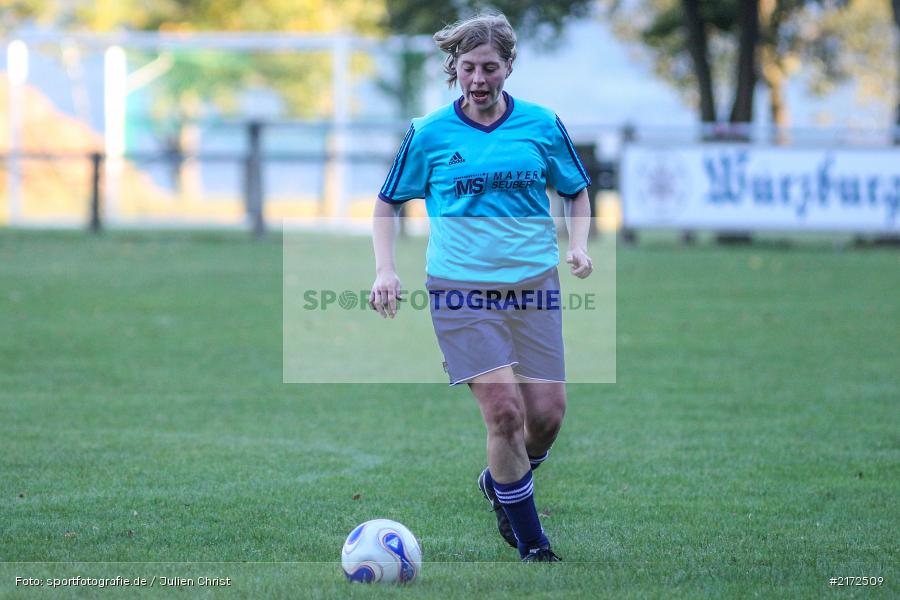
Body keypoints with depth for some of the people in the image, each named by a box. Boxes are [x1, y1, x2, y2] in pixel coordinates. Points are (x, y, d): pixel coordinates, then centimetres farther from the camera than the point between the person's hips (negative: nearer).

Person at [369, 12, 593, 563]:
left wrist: (578, 245, 0)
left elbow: (576, 191, 17)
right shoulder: (429, 134, 0)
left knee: (548, 413, -1)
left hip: (534, 286, 2)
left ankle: (502, 482, 32)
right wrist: (385, 268, -1)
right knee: (503, 409, -13)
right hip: (461, 290, -2)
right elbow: (389, 202, 11)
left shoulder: (542, 125, 4)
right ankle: (530, 540, 2)